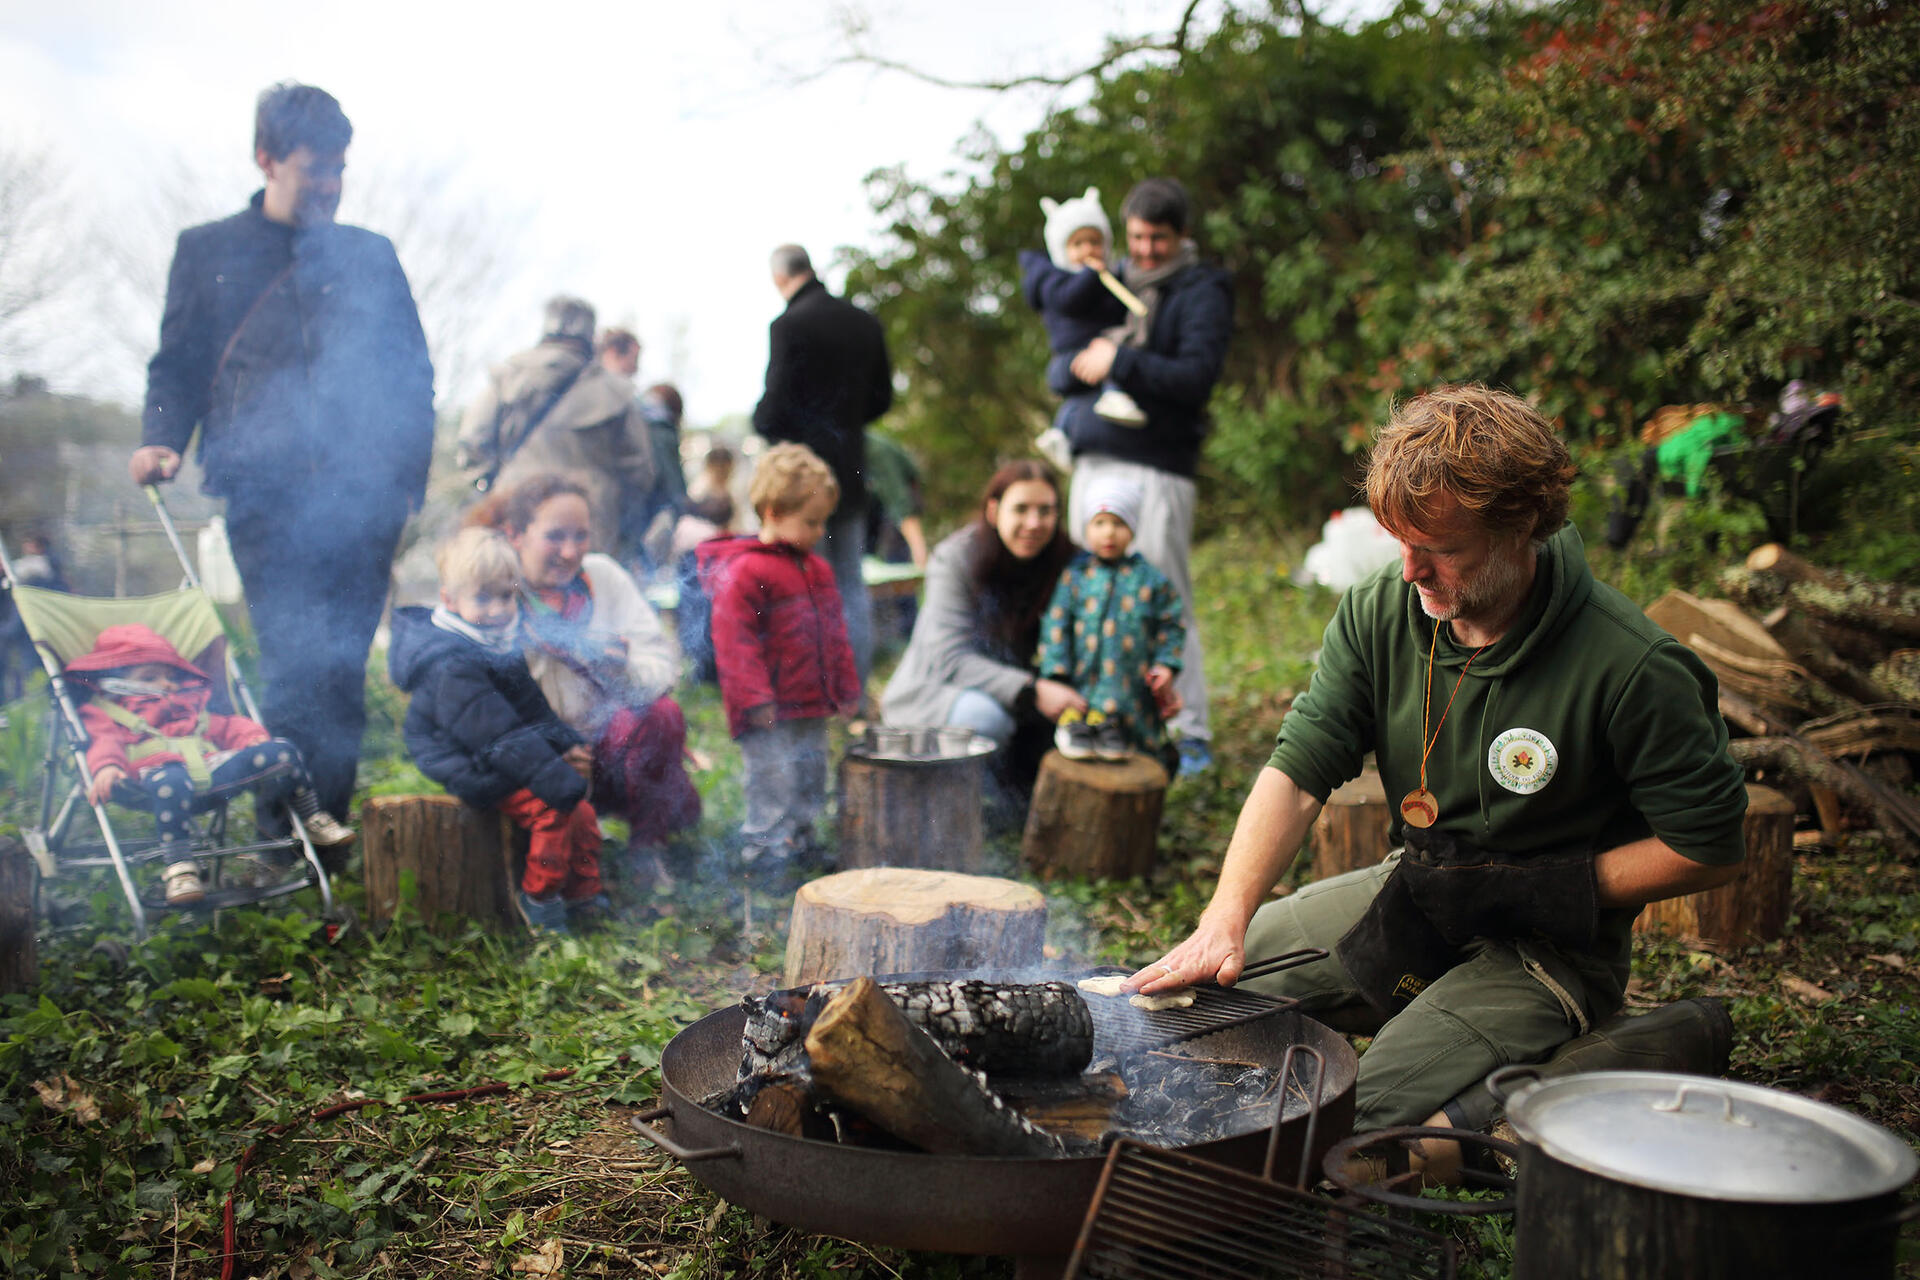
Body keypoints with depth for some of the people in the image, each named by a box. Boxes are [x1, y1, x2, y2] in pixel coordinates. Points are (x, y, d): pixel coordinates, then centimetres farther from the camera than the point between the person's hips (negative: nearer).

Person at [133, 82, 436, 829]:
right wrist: (161, 439, -5)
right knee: (293, 665, -9)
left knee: (339, 671, 0)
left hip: (361, 492, 1)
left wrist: (408, 474, 6)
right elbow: (177, 363, 15)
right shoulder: (208, 250, 16)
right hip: (265, 490, -1)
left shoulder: (370, 256, 19)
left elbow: (414, 374, 17)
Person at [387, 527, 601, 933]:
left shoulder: (503, 645, 8)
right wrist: (554, 775, -34)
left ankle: (583, 892, 16)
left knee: (581, 808, 3)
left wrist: (566, 746, 4)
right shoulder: (452, 666, -25)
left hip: (497, 762, 9)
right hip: (472, 773, -9)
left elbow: (533, 710, 18)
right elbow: (495, 732, -31)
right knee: (553, 807, -20)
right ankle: (538, 896, -3)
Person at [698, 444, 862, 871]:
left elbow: (835, 635, 20)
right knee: (773, 780, -4)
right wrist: (754, 700, -20)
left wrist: (846, 689, 19)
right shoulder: (744, 573, -14)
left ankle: (799, 842, 32)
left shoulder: (818, 570, 13)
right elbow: (734, 640, -17)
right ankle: (762, 848, 9)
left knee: (811, 777, 17)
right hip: (770, 714, -8)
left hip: (813, 708, 8)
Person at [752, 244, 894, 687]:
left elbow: (775, 407, -16)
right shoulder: (864, 322, 7)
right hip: (851, 469, 6)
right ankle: (855, 693, 15)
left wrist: (760, 422, 5)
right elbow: (881, 398, 13)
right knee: (850, 584, 12)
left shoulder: (789, 325, -14)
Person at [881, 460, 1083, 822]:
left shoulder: (1063, 560, -5)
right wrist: (1031, 690, -36)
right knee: (987, 716, -36)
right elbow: (951, 659, -23)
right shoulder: (954, 558, -18)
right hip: (937, 690, -5)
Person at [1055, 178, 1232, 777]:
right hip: (1094, 460, 6)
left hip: (1155, 468, -6)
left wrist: (1120, 362, -17)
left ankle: (1192, 735, 3)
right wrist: (1078, 362, 3)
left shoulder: (1202, 293, 0)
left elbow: (1196, 375, -13)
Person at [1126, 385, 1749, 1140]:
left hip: (1548, 949, -5)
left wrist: (1530, 891, -19)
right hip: (1410, 894, 6)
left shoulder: (1632, 668, -24)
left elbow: (1711, 850, -14)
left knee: (1373, 1110, -23)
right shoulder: (1379, 612, -8)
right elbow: (1298, 770, -12)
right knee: (1207, 988, 0)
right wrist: (1226, 918, -26)